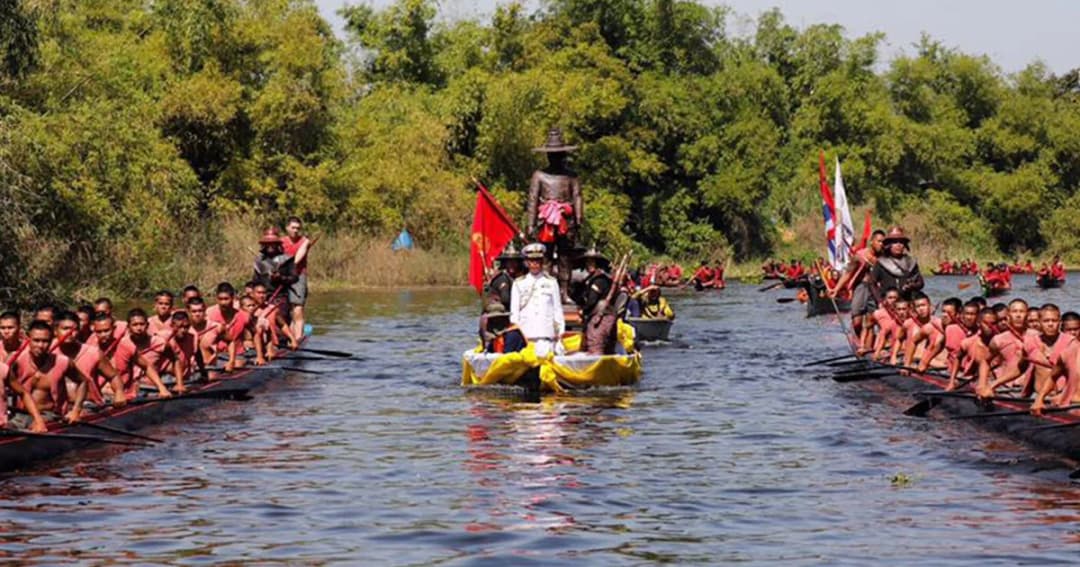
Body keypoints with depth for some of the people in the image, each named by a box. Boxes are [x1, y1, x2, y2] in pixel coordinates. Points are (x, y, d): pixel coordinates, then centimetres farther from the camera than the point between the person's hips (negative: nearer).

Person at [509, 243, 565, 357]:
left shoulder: (551, 282, 11)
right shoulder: (519, 284, 11)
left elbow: (557, 309, 12)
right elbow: (514, 311, 11)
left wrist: (560, 332, 6)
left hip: (546, 335, 0)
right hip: (525, 335, 1)